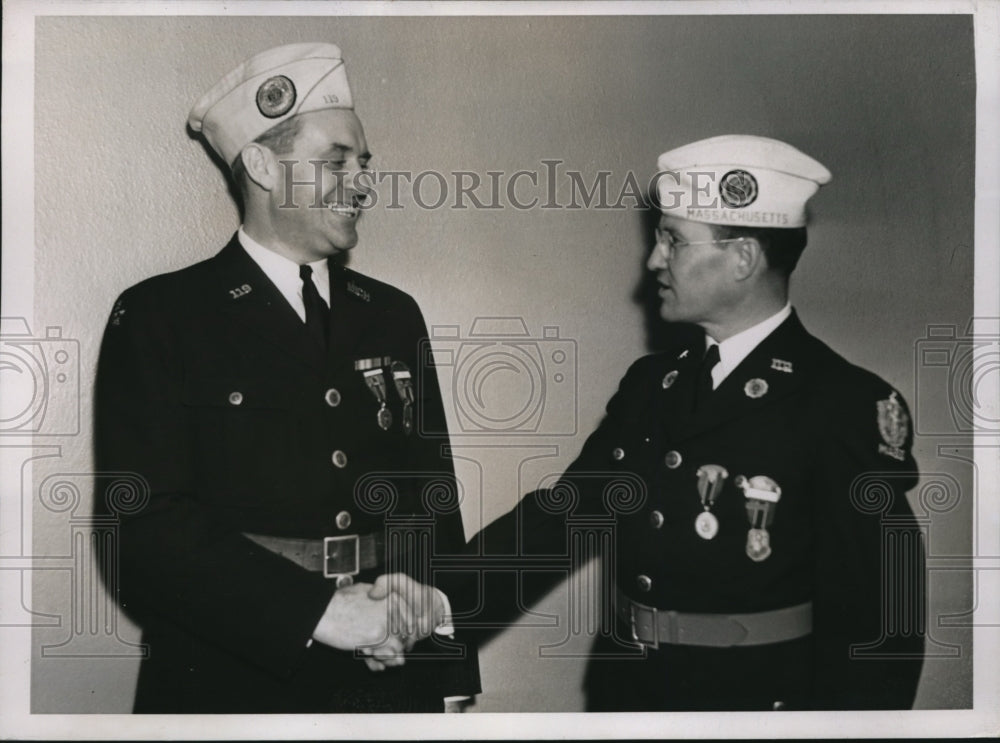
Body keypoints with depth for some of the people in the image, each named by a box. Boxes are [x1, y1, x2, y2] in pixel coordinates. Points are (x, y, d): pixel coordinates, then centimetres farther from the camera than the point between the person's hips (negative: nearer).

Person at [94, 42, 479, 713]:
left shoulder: (394, 316, 9)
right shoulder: (157, 317, -6)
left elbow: (436, 502, 11)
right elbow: (146, 524, -15)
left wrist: (449, 670, -2)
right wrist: (316, 611, -21)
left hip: (397, 682, 4)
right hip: (231, 686, -4)